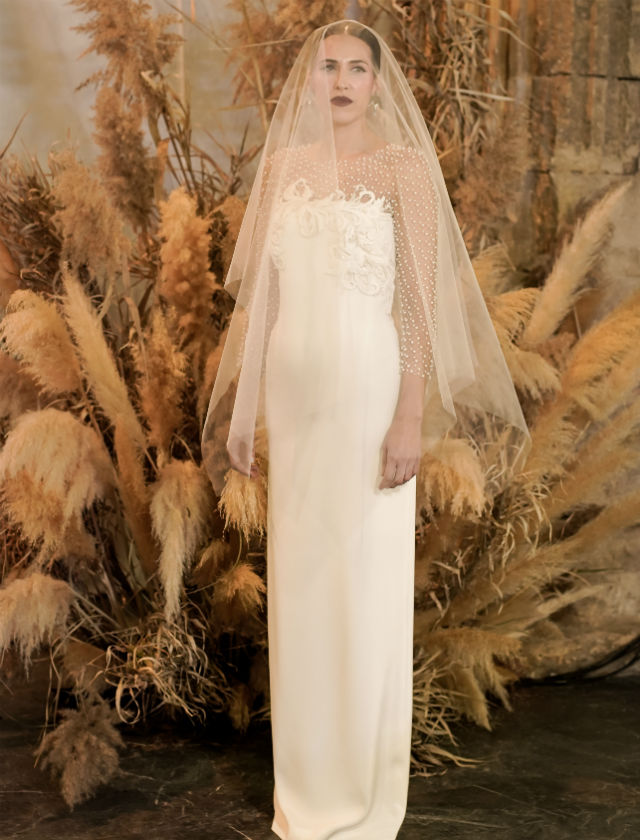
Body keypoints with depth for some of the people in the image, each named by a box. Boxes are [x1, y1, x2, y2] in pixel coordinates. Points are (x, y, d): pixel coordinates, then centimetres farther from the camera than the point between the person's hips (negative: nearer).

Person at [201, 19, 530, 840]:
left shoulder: (403, 167, -4)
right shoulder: (284, 166, 10)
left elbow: (422, 299, -9)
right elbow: (262, 293, 11)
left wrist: (412, 418, -15)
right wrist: (242, 405, 9)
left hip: (369, 388, -5)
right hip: (294, 393, 5)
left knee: (366, 580, 3)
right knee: (297, 577, 11)